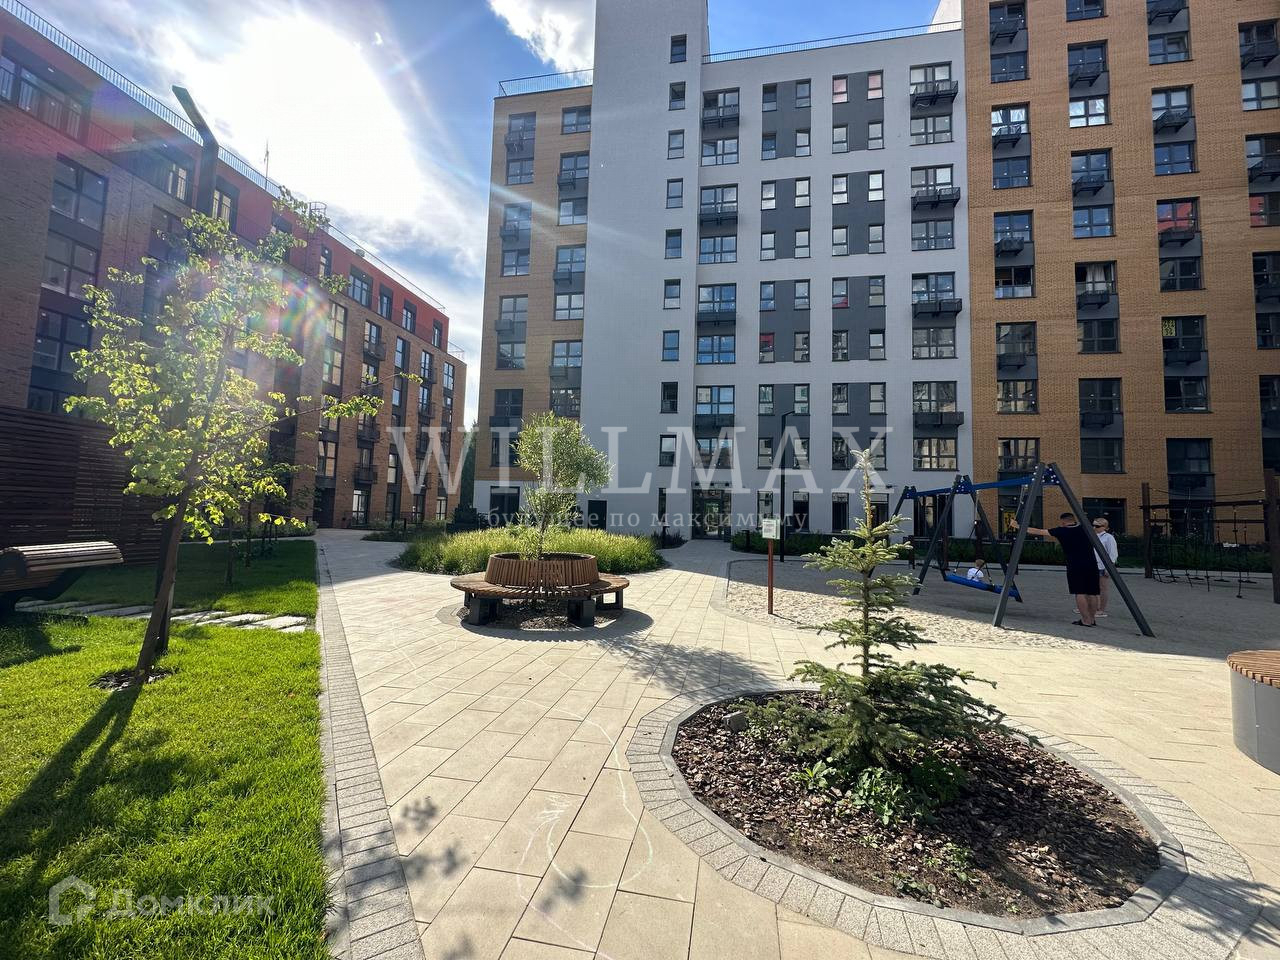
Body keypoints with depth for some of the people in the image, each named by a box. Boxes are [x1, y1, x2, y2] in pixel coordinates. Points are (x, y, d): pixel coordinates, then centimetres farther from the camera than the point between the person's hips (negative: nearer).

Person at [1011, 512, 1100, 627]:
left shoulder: (1061, 531, -1)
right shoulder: (1084, 528, 9)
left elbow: (1038, 532, 2)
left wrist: (1017, 526, 9)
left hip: (1075, 566, -5)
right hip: (1092, 565, 5)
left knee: (1080, 593, -2)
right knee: (1092, 593, 9)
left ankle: (1086, 620, -4)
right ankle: (1091, 619, 15)